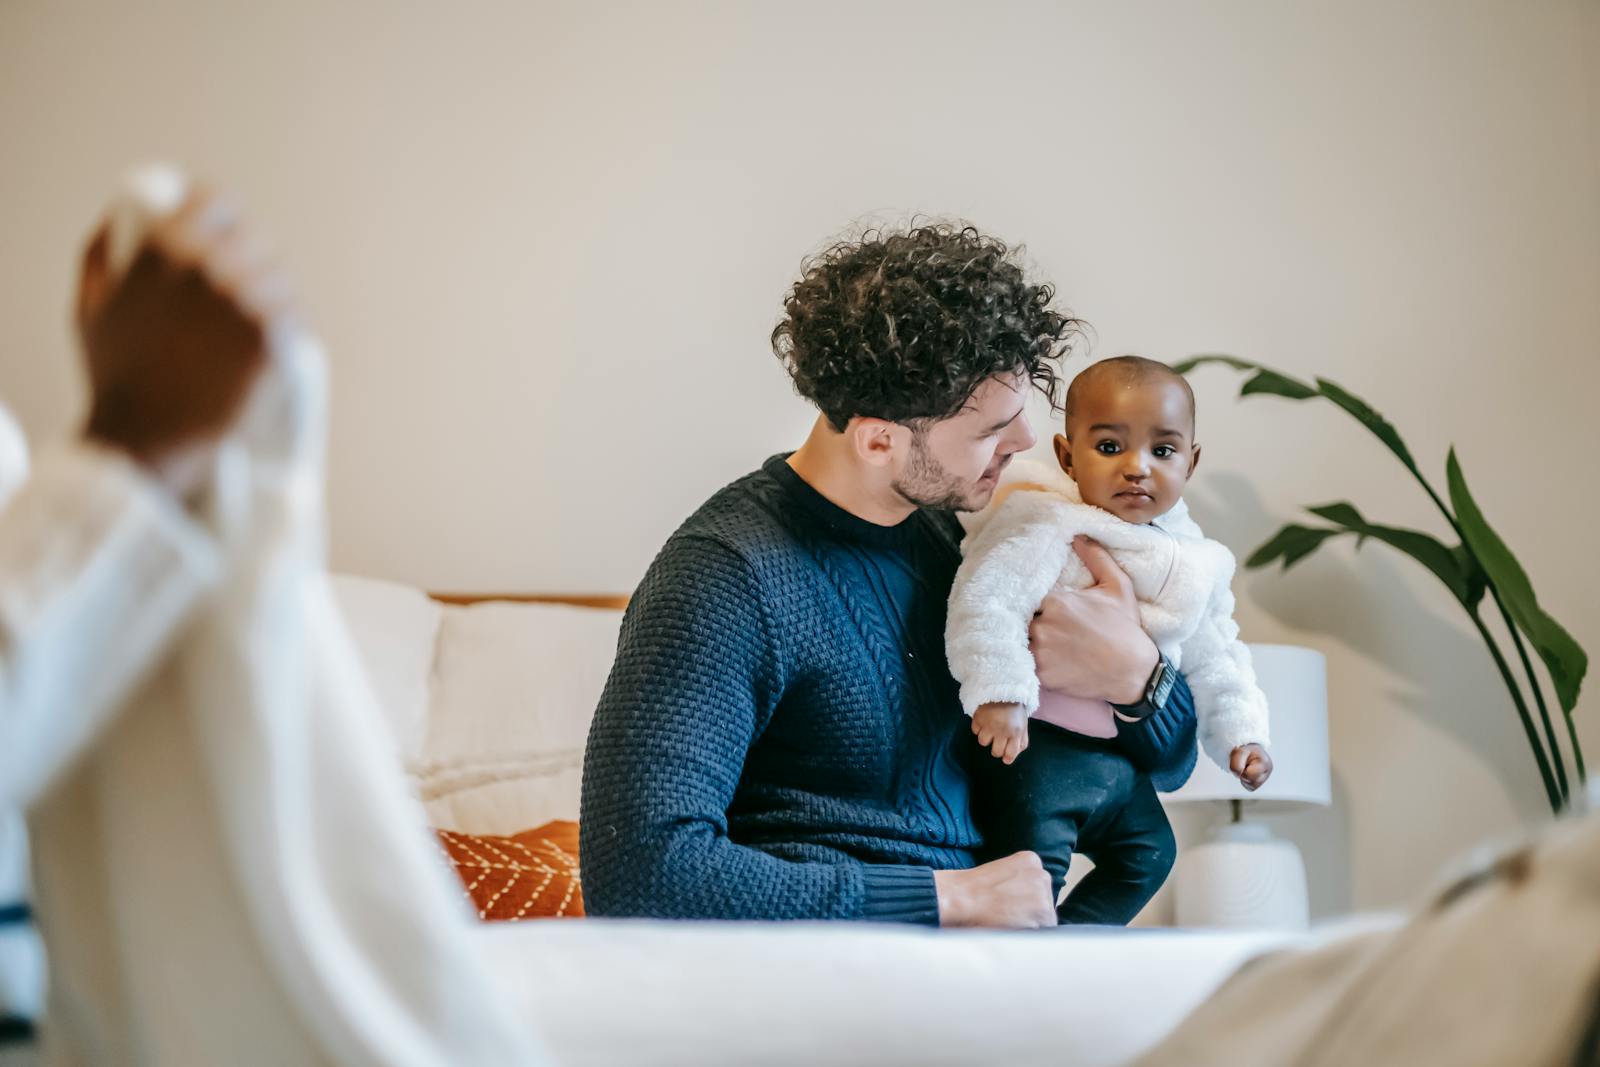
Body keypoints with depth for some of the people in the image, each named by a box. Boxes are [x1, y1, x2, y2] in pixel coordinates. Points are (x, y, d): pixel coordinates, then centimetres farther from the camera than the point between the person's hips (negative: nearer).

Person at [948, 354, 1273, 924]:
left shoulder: (1191, 561, 8)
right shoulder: (1049, 528, -16)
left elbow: (1214, 659, 20)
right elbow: (986, 600, -27)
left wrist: (1241, 733, 14)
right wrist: (999, 694, -35)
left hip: (1120, 756, 8)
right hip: (1038, 745, -8)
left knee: (1148, 853, 17)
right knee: (1036, 859, -15)